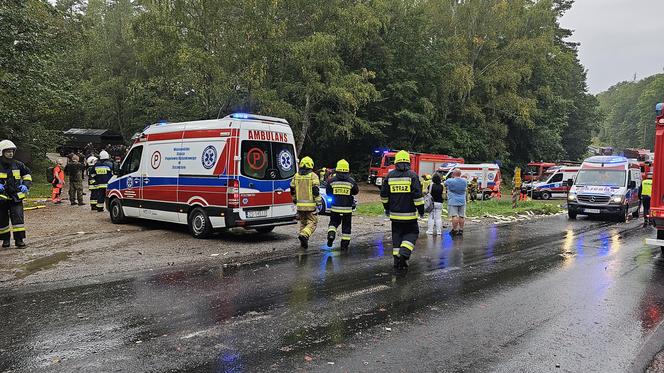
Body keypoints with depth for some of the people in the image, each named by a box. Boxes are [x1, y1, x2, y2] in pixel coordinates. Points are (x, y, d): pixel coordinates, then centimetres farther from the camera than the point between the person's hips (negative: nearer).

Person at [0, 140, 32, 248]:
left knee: (18, 218, -8)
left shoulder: (18, 165, 4)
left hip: (16, 197, 1)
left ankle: (19, 239, -3)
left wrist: (26, 184, 1)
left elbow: (27, 174, 18)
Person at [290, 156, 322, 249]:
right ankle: (304, 235, -21)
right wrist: (319, 203, -6)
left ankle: (303, 243, 15)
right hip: (311, 205, -4)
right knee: (312, 222, 3)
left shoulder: (296, 176, 7)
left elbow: (292, 190, 14)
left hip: (300, 205, 5)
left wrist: (295, 200, 28)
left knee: (303, 222, 17)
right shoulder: (313, 176, -6)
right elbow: (316, 191, -12)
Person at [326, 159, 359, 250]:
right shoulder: (351, 181, -7)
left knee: (333, 222, 18)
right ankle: (345, 244, 14)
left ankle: (331, 234, -9)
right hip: (347, 208, 0)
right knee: (346, 226, 11)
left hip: (335, 208, 0)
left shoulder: (332, 181, -5)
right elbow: (356, 191, 7)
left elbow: (328, 192, 6)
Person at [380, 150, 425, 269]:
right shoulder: (412, 175, -8)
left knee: (397, 235, 12)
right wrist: (421, 210, -1)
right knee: (412, 233, 11)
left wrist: (387, 208, 22)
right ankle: (404, 253, -8)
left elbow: (383, 194, 9)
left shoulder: (390, 175, 3)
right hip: (409, 214, -3)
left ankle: (397, 259, 11)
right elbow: (417, 195, -11)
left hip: (395, 214, 3)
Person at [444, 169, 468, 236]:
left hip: (453, 201, -5)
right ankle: (461, 230, 11)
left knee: (454, 216, -5)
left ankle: (454, 230, -4)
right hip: (462, 201, 5)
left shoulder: (450, 181, -13)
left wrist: (452, 177, 16)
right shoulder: (464, 181, 2)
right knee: (462, 216, 7)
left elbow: (445, 184, 7)